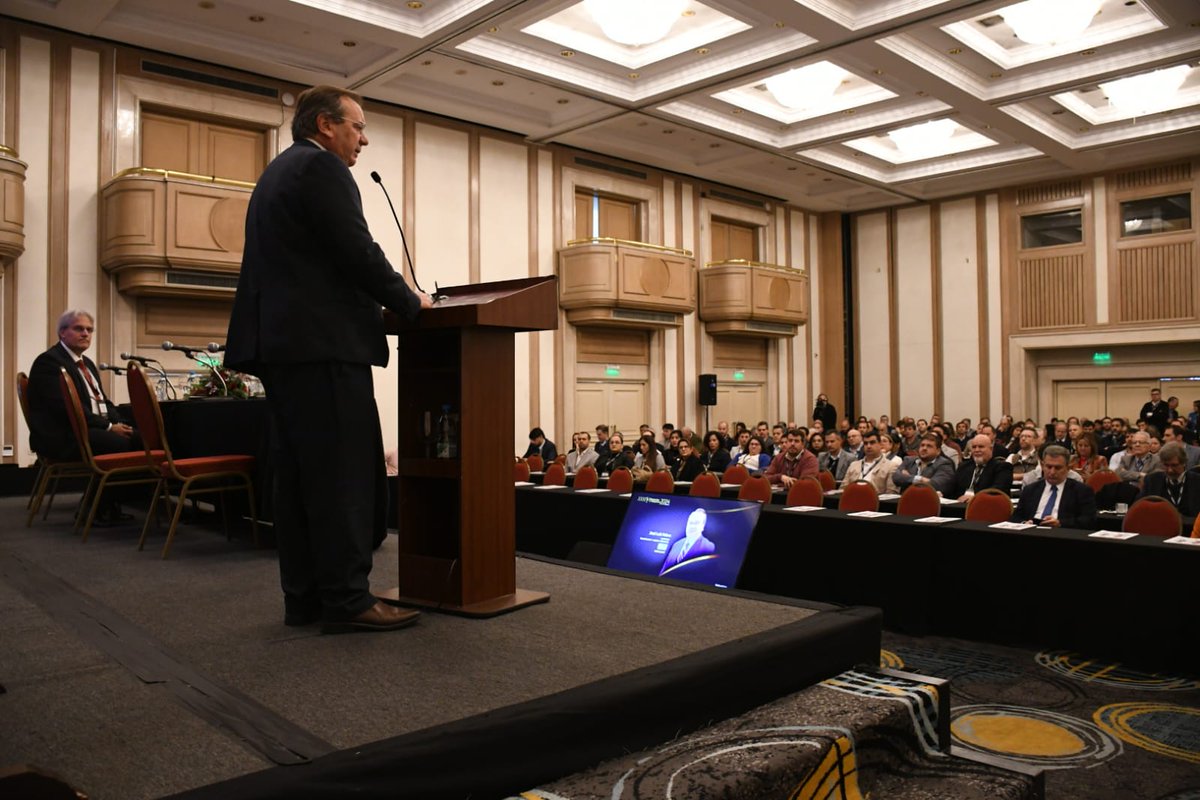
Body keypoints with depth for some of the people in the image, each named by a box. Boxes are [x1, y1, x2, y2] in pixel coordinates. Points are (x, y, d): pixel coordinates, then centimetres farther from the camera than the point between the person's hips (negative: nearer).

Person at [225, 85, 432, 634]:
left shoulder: (277, 172, 25)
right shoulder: (321, 167, -6)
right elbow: (357, 253, -14)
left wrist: (388, 299, 21)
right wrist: (409, 301, 0)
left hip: (282, 343, 10)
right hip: (325, 345, -10)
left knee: (300, 474, 8)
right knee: (345, 473, -9)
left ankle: (304, 596, 12)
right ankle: (347, 599, -6)